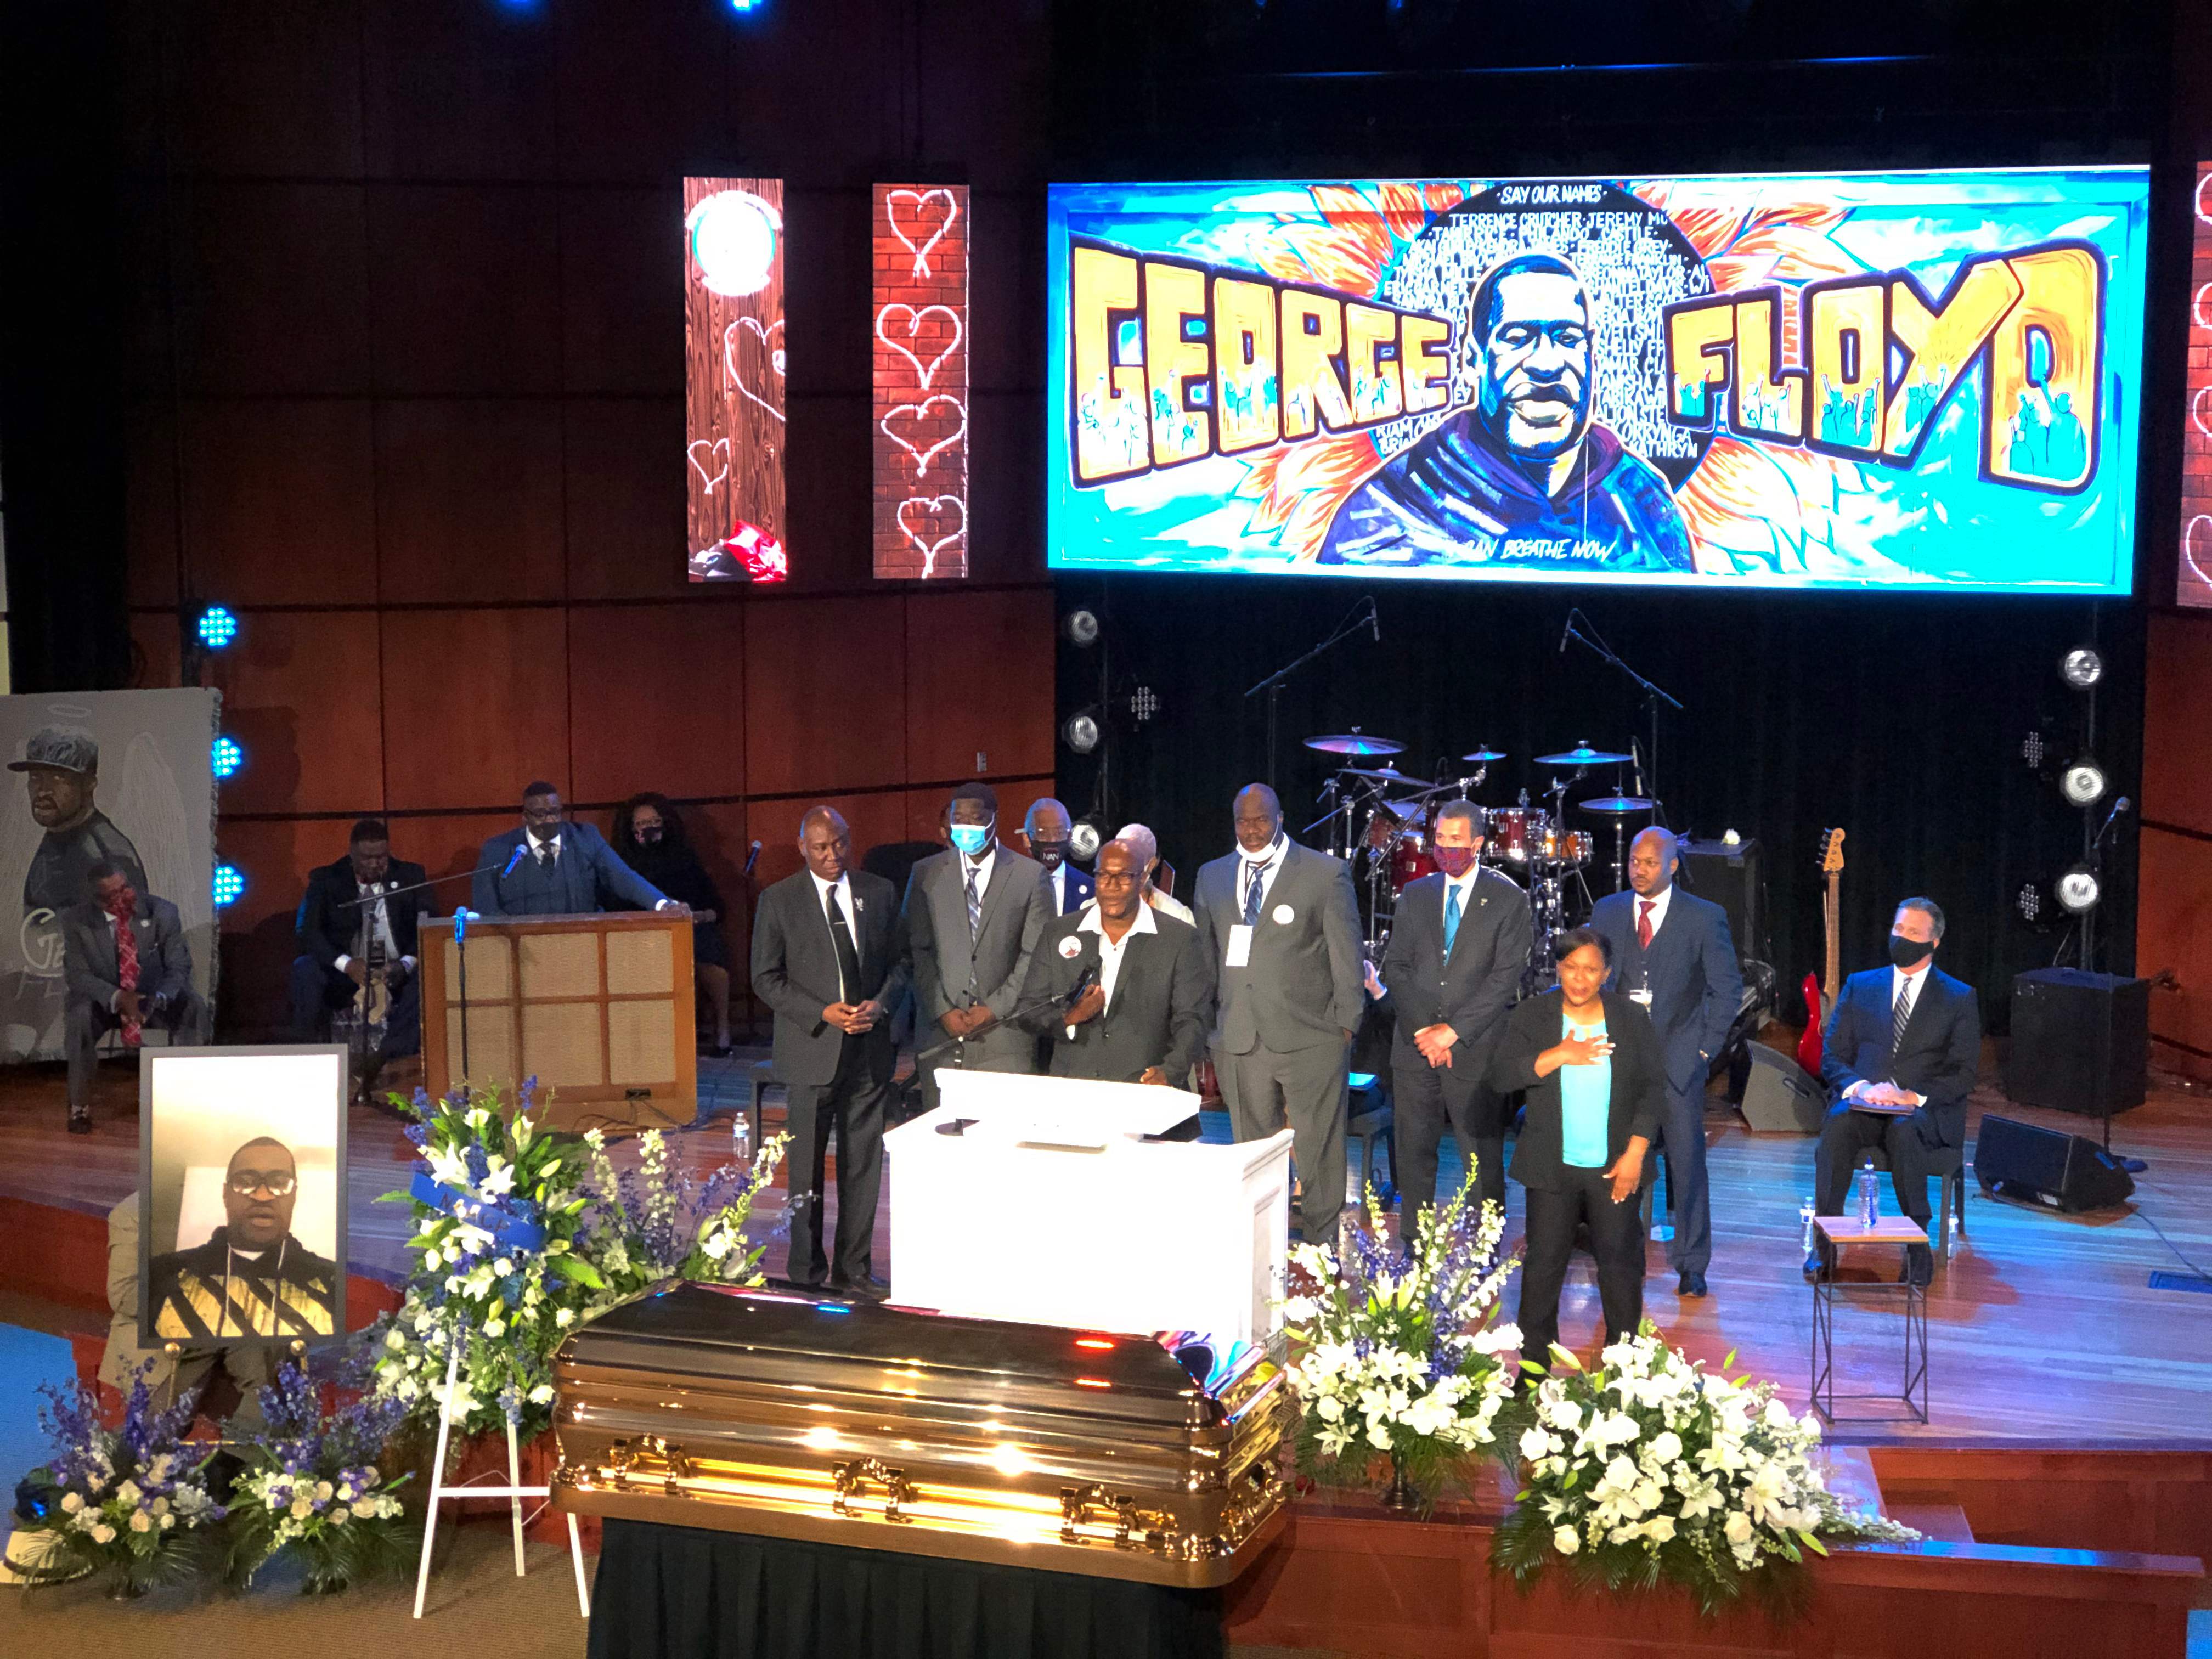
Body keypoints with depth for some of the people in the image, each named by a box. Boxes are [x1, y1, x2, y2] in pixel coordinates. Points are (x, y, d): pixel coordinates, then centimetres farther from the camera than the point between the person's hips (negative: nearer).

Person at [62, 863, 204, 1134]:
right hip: (103, 999, -1)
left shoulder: (162, 912, -13)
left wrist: (158, 998, -33)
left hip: (155, 997, 1)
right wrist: (118, 998, -33)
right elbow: (78, 974, -15)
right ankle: (80, 1107, -19)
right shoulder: (76, 920, -13)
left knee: (193, 1009, -28)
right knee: (79, 1016, -34)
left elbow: (179, 967, -11)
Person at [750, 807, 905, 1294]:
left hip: (869, 1050, 3)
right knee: (806, 1167, 3)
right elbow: (766, 979, -3)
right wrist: (823, 1014, -14)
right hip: (811, 1051, -3)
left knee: (863, 1163, 7)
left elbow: (899, 961, 13)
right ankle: (807, 1272, 13)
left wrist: (881, 1003, -6)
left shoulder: (879, 893, 8)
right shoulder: (778, 901, -2)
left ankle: (854, 1267, 17)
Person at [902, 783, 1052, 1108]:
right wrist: (942, 1011, -5)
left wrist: (994, 1009, -8)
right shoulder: (926, 874, 8)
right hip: (941, 1031, 2)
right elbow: (917, 951, 6)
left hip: (1004, 1031, -2)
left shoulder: (1031, 875, 2)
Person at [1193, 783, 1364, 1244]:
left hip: (1309, 1038, -3)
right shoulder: (1212, 877, 12)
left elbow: (1347, 955, 1)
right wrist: (1205, 1028, 11)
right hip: (1238, 1041, 3)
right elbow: (1206, 957, 16)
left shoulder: (1326, 874, 0)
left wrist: (1346, 1024, -2)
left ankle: (1321, 1243, 13)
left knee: (1317, 1150, 1)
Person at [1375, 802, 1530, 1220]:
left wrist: (1454, 1030, -13)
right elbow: (1395, 967, 8)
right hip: (1415, 1048, 3)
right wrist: (1423, 1029, -6)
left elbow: (1506, 976, -7)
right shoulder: (1415, 895, 13)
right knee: (1413, 1156, 6)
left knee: (1484, 1163, 0)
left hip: (1476, 1050, -3)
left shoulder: (1509, 900, 0)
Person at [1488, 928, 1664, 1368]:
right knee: (1543, 1264, 2)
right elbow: (1500, 1076, -10)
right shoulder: (1532, 1016, 0)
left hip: (1615, 1167, 0)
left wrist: (1635, 1152, -7)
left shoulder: (1632, 1018, 2)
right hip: (1551, 1167, 0)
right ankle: (1534, 1365, 12)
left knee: (1622, 1262, 3)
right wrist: (1559, 1055, -21)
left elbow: (1653, 1087, 2)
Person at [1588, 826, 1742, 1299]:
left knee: (1687, 1161, 1)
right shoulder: (1607, 912, 8)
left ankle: (1692, 1264, 12)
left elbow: (1728, 988, 3)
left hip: (1679, 1057, -2)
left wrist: (1706, 1046, -4)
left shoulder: (1705, 918, -1)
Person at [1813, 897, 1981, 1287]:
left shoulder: (1959, 999, 9)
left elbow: (1962, 1076, 1)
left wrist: (1914, 1097, -17)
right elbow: (1832, 1056, 10)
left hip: (1925, 1112, -2)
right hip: (1863, 1104, 2)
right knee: (1837, 1123, -33)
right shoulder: (1860, 986, 16)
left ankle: (1918, 1243, -30)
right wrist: (1858, 1087, -13)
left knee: (1904, 1129, -38)